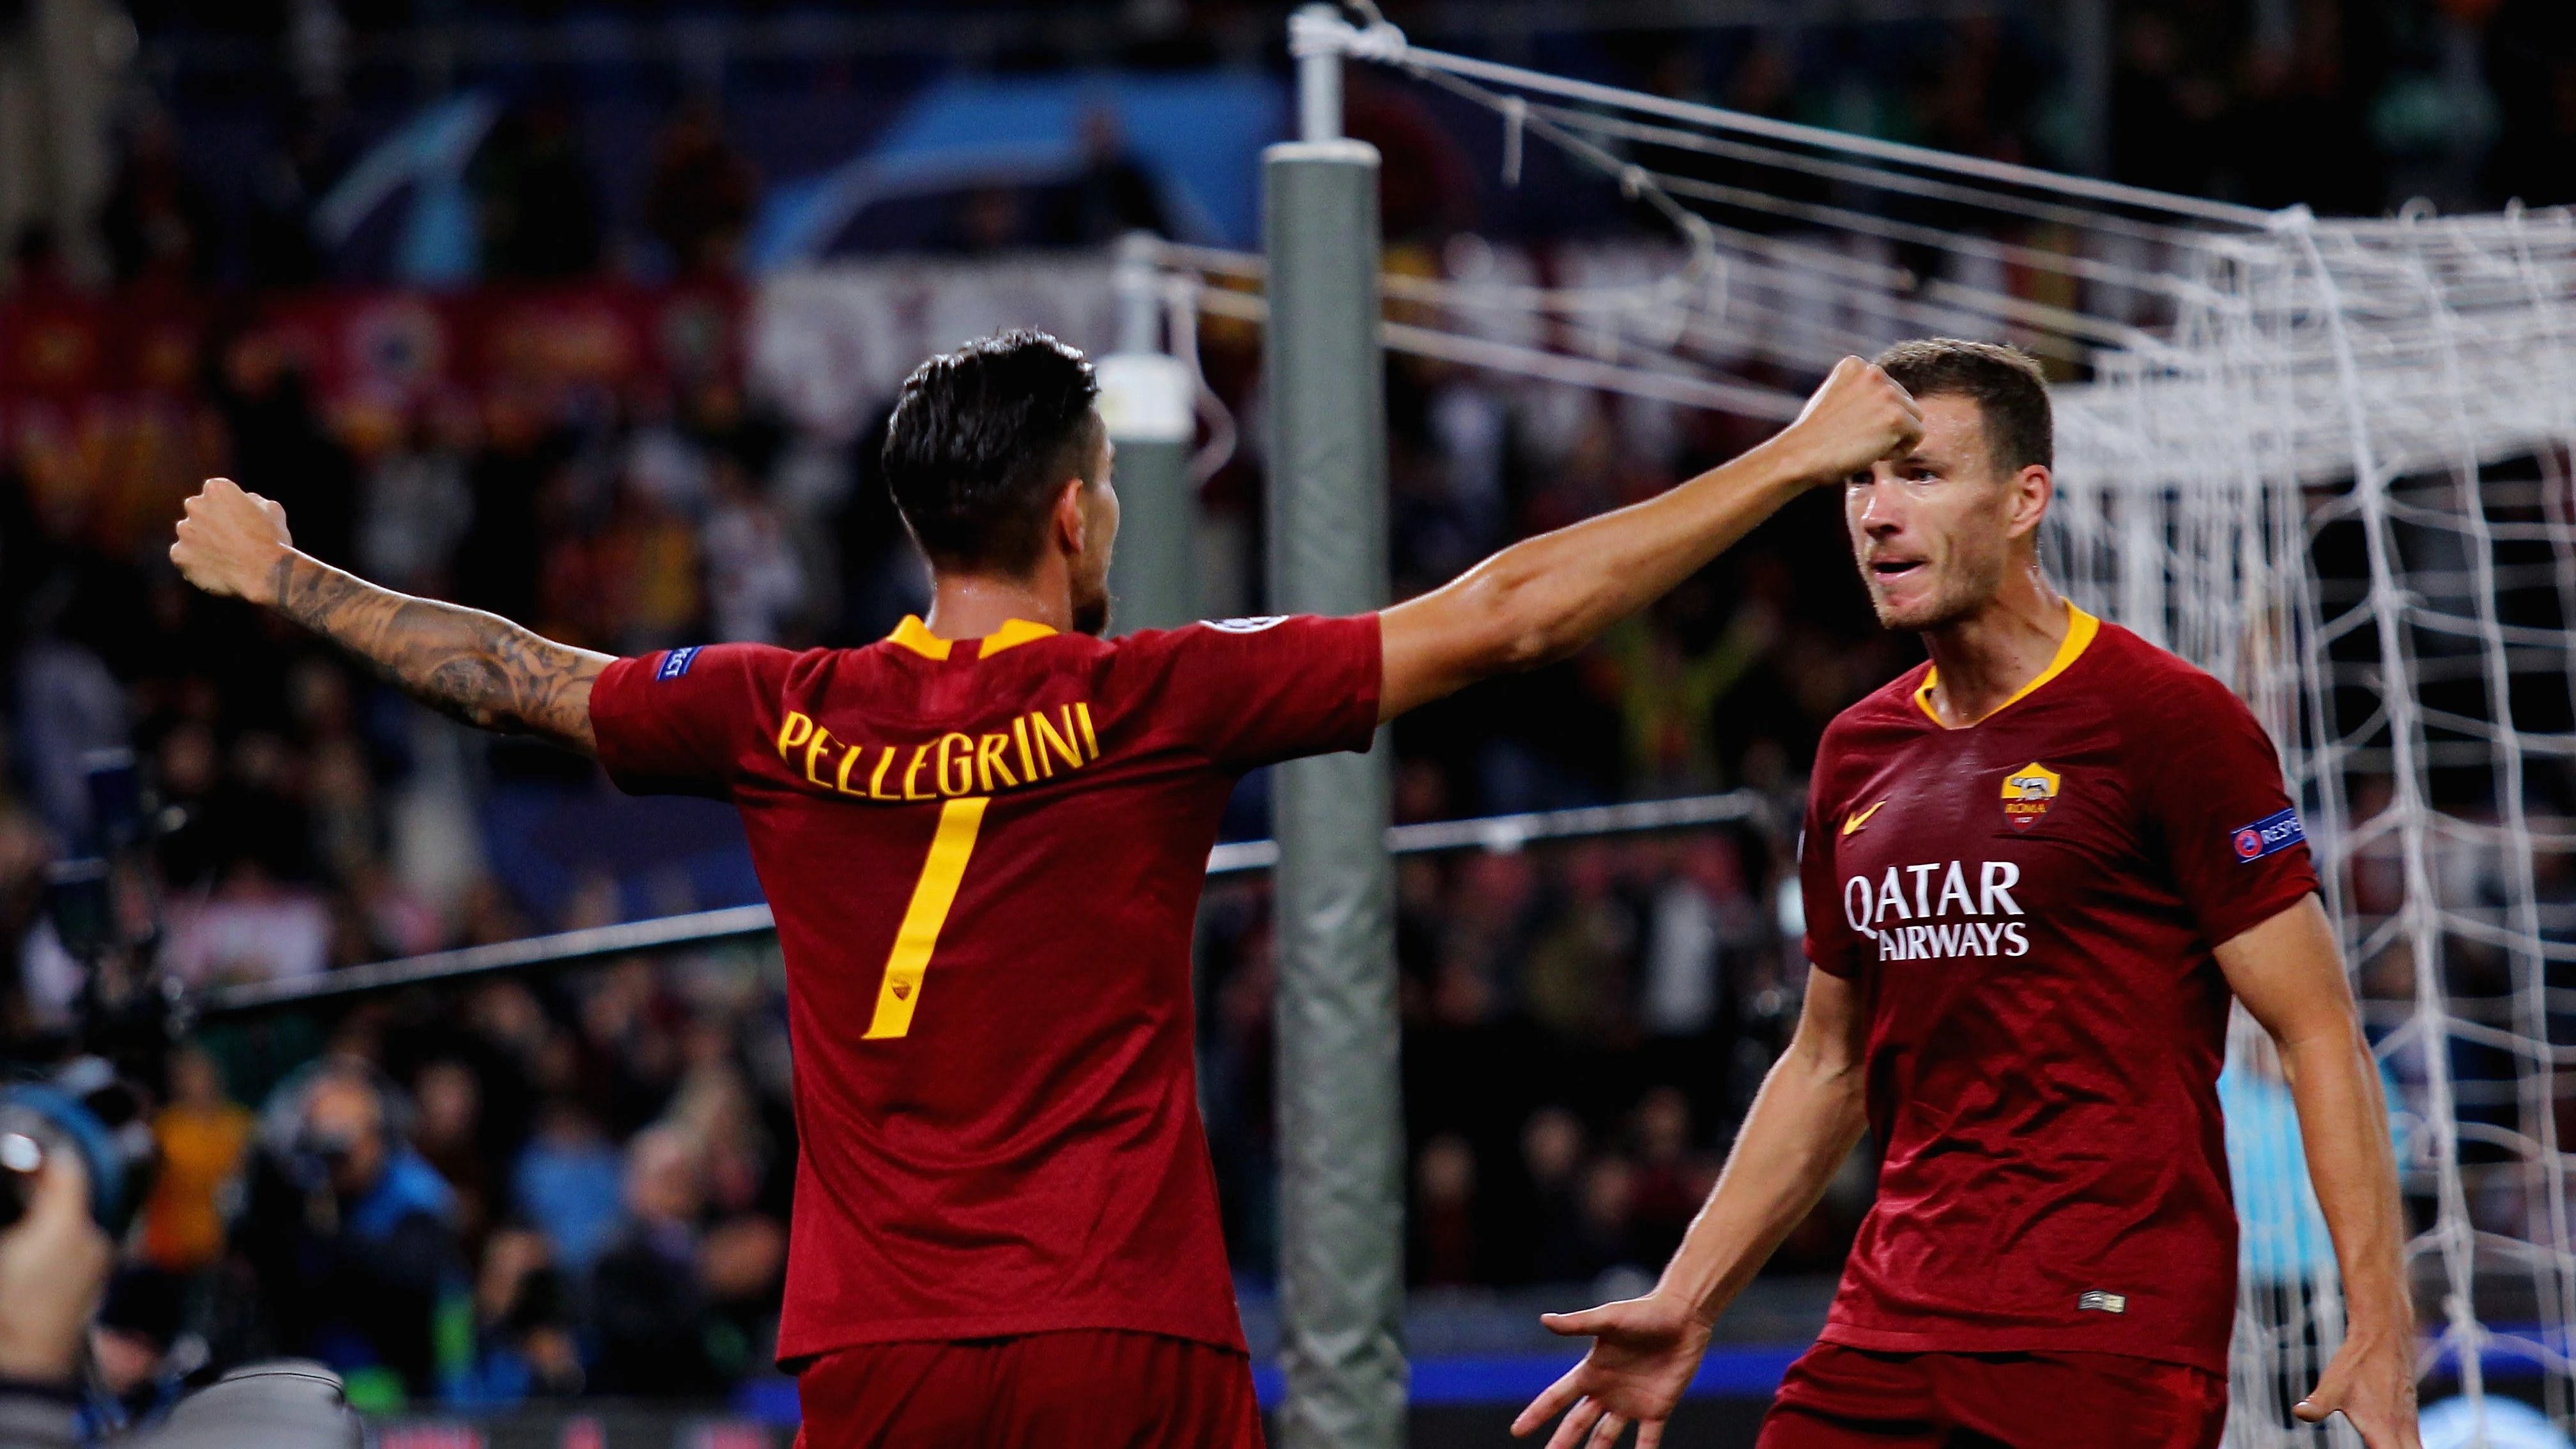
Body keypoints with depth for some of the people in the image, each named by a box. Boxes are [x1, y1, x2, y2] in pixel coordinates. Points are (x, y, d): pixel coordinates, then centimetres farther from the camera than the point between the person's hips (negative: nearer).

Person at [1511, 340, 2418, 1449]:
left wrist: (2378, 1325, -15)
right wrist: (1682, 1309, 21)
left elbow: (2319, 1034, -7)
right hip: (1886, 1334, 6)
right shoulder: (1858, 754, 15)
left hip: (2105, 1349, -6)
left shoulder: (2165, 720, -6)